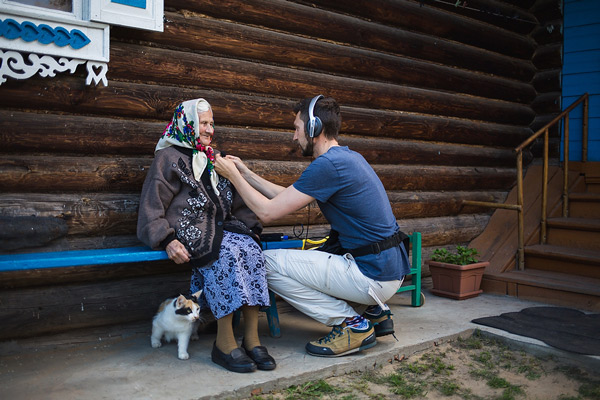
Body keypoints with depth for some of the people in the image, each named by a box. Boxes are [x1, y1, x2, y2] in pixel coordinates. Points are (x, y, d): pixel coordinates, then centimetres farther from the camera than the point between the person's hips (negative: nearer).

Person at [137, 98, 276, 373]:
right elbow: (152, 207, 0)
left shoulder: (215, 160, 27)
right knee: (227, 253, -35)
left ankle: (251, 338, -26)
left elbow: (236, 203, 27)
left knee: (251, 248, -28)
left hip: (221, 227, 5)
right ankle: (224, 342, -28)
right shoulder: (169, 157, 9)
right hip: (189, 230, -5)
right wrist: (167, 240, -17)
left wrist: (251, 227, 8)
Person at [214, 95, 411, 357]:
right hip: (392, 270, 10)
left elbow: (267, 212, -15)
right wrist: (245, 173, 18)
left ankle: (352, 324, -3)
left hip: (373, 276, -10)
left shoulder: (328, 165, -18)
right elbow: (288, 197, 18)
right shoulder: (348, 157, 13)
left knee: (266, 263, -8)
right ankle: (376, 312, 17)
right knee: (299, 259, 27)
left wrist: (233, 176, -1)